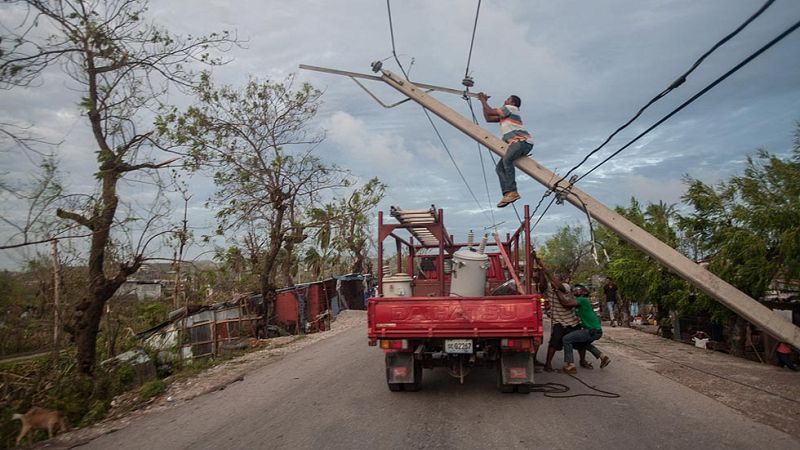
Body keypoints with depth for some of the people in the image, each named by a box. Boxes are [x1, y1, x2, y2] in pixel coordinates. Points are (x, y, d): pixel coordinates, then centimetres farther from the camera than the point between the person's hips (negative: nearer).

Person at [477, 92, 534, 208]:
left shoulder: (511, 108, 7)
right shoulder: (504, 115, 34)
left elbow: (490, 112, 1)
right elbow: (488, 118, 34)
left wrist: (483, 100, 16)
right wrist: (483, 102, 35)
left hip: (522, 140, -10)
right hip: (516, 143, 10)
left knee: (507, 159, -34)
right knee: (500, 167, -6)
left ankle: (512, 192, -41)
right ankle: (507, 193, -20)